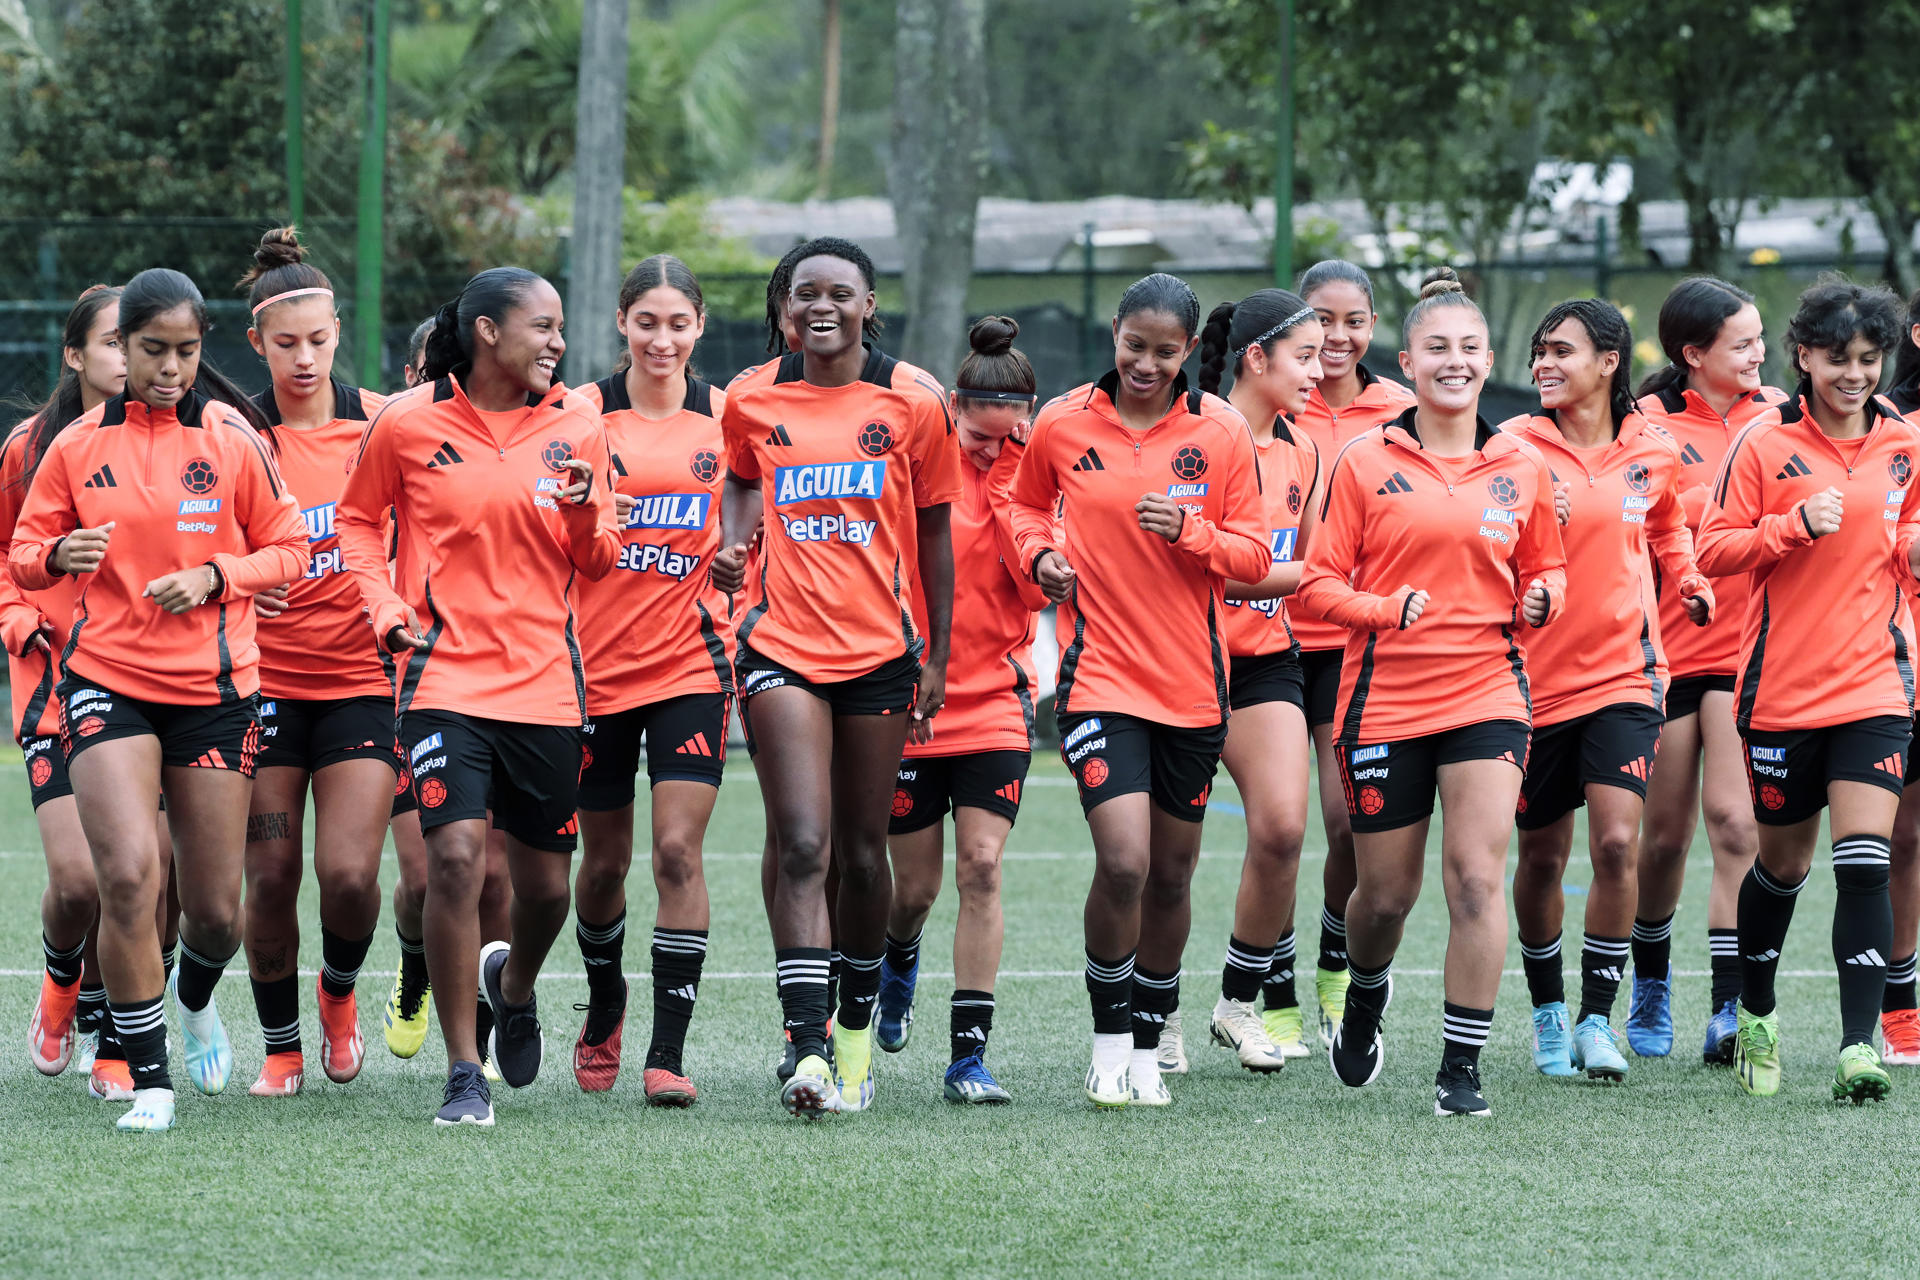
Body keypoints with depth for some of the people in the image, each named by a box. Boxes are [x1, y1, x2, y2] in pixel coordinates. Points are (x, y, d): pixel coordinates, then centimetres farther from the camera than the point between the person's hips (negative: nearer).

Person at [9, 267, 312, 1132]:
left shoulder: (231, 440, 0)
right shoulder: (77, 445, 3)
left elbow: (289, 549, 5)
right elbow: (25, 554, 9)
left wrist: (214, 579, -12)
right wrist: (58, 556, -14)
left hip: (213, 687, 0)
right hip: (106, 681, 0)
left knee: (215, 910, 4)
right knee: (128, 875, -20)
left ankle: (195, 998, 41)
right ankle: (149, 1080, -7)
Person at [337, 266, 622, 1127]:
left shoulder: (575, 428, 4)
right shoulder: (405, 424, -3)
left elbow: (596, 563, 11)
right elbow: (357, 520, 12)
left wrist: (583, 514, -11)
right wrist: (385, 609, -2)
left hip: (545, 681, 3)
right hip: (445, 676, -3)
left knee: (544, 883, 8)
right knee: (456, 855, -18)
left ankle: (514, 982, 44)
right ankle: (464, 1076, -8)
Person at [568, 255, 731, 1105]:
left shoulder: (726, 417, 4)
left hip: (691, 664, 0)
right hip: (597, 667, 0)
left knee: (678, 851, -12)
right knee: (603, 862, 9)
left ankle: (668, 1052, -10)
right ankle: (603, 1012, 36)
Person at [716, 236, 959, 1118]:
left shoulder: (911, 402, -1)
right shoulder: (752, 400, 2)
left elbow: (933, 532, 7)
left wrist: (937, 658, 6)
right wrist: (733, 543, 2)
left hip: (879, 649, 1)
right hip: (781, 647, -1)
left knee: (862, 854, 9)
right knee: (801, 848, -13)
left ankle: (857, 1029, 29)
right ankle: (807, 1052, -20)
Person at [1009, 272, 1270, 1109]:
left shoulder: (1220, 432, -1)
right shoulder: (1063, 425, -1)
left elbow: (1255, 556, 3)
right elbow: (1026, 504, 18)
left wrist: (1190, 532, -15)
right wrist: (1040, 554, -2)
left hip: (1193, 684, 2)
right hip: (1100, 677, -2)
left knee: (1171, 874, 10)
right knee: (1123, 862, -17)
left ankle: (1148, 1047, 28)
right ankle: (1109, 1040, 2)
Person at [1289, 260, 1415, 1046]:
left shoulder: (1400, 412, 3)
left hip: (1359, 638, 1)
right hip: (1274, 634, -1)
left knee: (1351, 820, -7)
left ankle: (1336, 969, 19)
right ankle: (1278, 1000, 13)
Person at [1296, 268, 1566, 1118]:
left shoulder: (1522, 468, 7)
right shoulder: (1365, 464, -1)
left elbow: (1545, 568, 18)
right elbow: (1319, 582, 0)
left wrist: (1541, 599, -5)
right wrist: (1388, 609, -18)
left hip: (1486, 692, 1)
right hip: (1385, 694, -1)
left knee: (1477, 877, -13)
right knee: (1386, 892, 7)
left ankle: (1461, 1068, -6)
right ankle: (1364, 1004, 41)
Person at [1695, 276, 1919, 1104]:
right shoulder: (1764, 445, -3)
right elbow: (1714, 547, -6)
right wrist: (1796, 525, -19)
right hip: (1781, 687, -1)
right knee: (1782, 862, 11)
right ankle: (1755, 1013, 35)